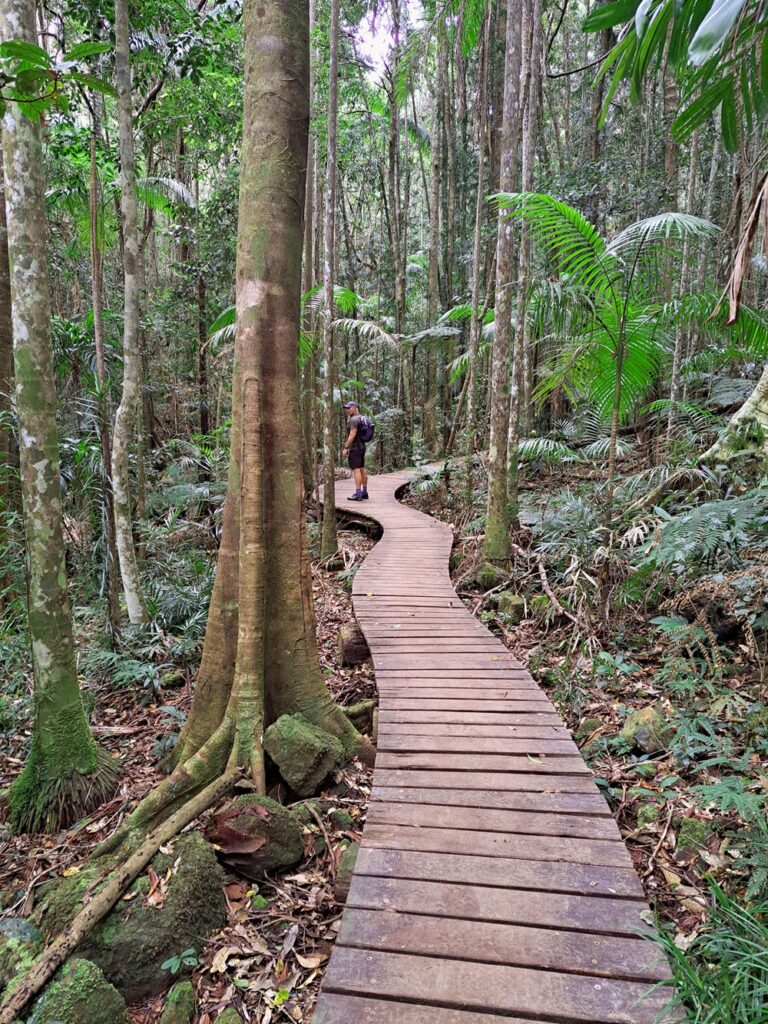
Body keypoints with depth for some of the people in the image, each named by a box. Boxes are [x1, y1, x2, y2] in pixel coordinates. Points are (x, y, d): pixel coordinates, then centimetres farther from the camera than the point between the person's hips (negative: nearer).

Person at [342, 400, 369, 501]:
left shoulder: (354, 419, -14)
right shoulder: (361, 418, 16)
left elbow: (352, 434, -21)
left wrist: (345, 448, -20)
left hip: (355, 448, -10)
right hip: (362, 447, 10)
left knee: (356, 470, -11)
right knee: (362, 470, 10)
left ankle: (358, 493, -13)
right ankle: (364, 492, 14)